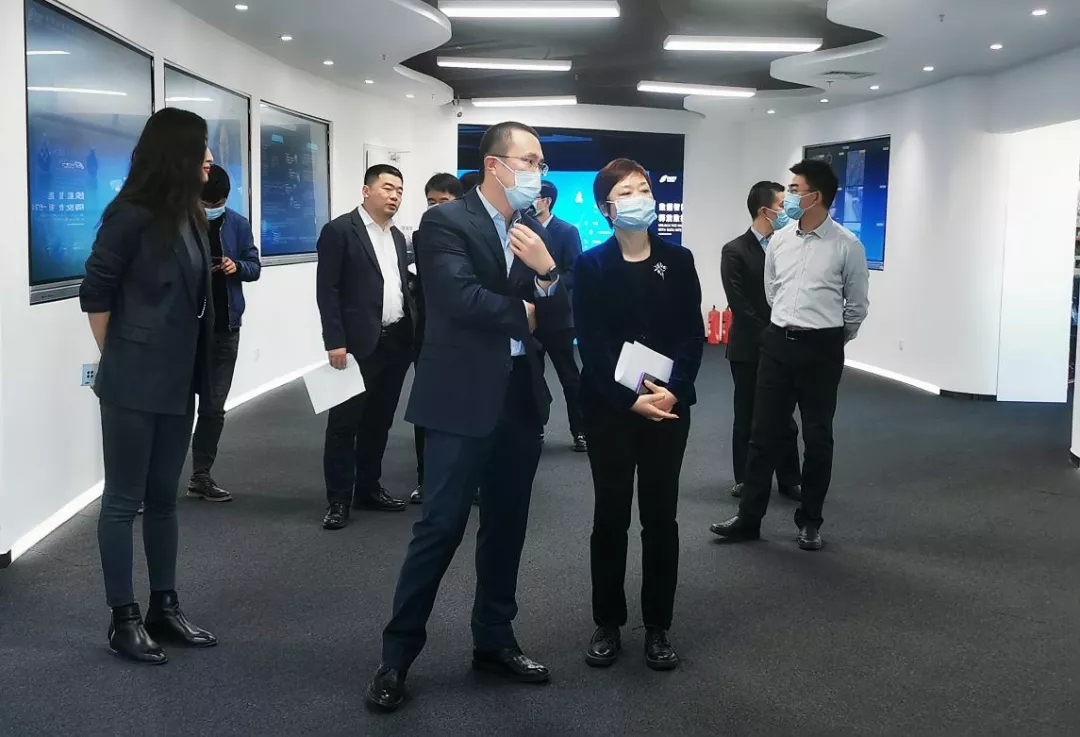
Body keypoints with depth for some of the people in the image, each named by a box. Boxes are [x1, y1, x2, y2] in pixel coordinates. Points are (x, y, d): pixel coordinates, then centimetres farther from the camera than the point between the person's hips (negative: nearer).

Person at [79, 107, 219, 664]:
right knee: (124, 500, 3)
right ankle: (124, 619, 13)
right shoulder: (133, 214, -13)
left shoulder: (188, 215, 7)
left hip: (177, 383, 7)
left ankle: (164, 608, 24)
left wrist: (194, 369, 9)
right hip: (135, 385, -7)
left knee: (163, 497, 14)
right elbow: (95, 294, -9)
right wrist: (119, 361, -1)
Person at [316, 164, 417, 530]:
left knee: (379, 420, 13)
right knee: (345, 422, -1)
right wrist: (334, 342, -17)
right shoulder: (339, 230, -6)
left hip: (396, 341, 7)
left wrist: (413, 332, 8)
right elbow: (327, 290, -11)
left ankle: (369, 488, 23)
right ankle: (338, 499, 6)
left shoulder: (397, 236, 16)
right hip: (358, 343, -7)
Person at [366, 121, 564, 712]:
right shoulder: (445, 222, -8)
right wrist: (522, 313, -6)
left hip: (521, 396, 6)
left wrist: (546, 271, -14)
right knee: (440, 527, -1)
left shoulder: (534, 230, 10)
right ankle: (398, 653, 12)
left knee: (506, 526, 14)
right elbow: (462, 299, -22)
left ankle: (494, 641, 29)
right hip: (464, 398, -6)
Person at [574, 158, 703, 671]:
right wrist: (630, 399, -19)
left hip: (669, 404, 2)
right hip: (608, 406, -1)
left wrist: (672, 389, -16)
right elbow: (591, 344, -8)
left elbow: (693, 335, 0)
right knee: (610, 514, 6)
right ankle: (607, 624, 18)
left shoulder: (678, 261, 4)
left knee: (660, 515, 6)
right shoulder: (592, 265, -2)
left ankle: (658, 627, 17)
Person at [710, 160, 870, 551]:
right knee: (765, 432, 5)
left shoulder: (847, 245, -8)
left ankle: (809, 521, 20)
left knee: (817, 436, 7)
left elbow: (857, 305, 2)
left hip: (821, 349, -4)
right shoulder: (778, 242, 5)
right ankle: (748, 517, 13)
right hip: (777, 342, 4)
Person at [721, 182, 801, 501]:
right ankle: (745, 481, 18)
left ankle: (789, 480, 16)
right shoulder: (735, 251, -6)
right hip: (749, 349, -3)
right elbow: (740, 306, -11)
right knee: (747, 417, 7)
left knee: (785, 416, 7)